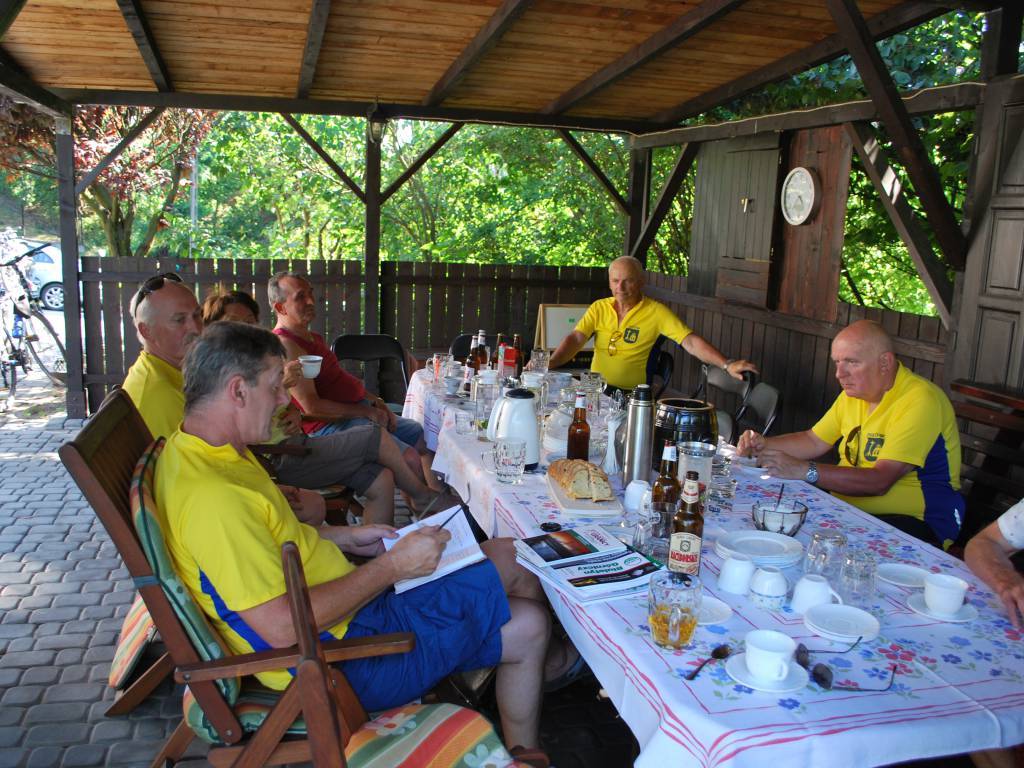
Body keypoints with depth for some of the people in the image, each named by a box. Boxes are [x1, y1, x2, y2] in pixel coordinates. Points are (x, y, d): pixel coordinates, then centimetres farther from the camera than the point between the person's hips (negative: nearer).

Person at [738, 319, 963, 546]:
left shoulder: (920, 400, -19)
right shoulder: (855, 391, 10)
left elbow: (880, 481, -28)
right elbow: (814, 441, 17)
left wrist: (805, 470, -32)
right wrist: (764, 445, -1)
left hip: (914, 521, -8)